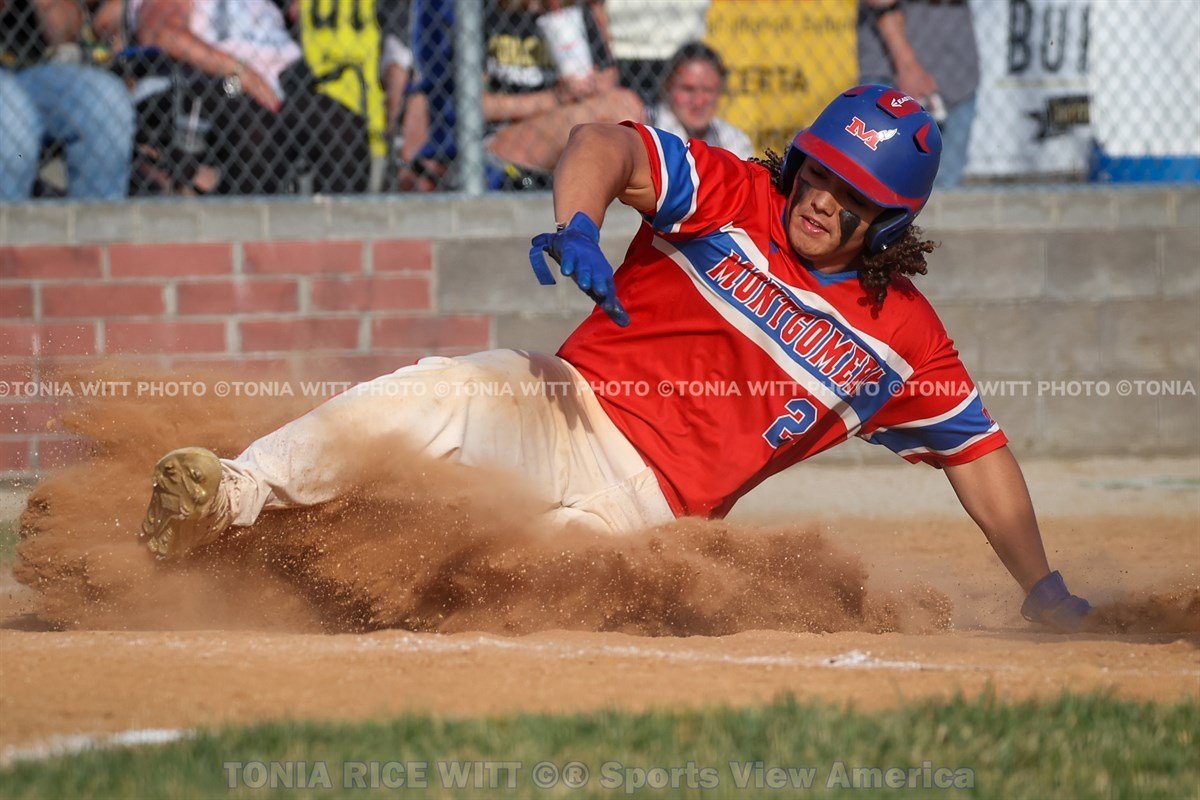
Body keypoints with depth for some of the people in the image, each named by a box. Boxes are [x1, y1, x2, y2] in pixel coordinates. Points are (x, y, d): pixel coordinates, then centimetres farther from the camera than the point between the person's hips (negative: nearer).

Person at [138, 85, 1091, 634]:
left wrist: (1042, 588, 14)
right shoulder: (729, 196, 4)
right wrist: (578, 225, -36)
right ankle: (228, 499, -46)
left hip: (639, 498, 2)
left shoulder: (901, 337, 9)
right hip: (564, 412, -2)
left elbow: (977, 448, 18)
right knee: (442, 394, -34)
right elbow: (603, 146, -12)